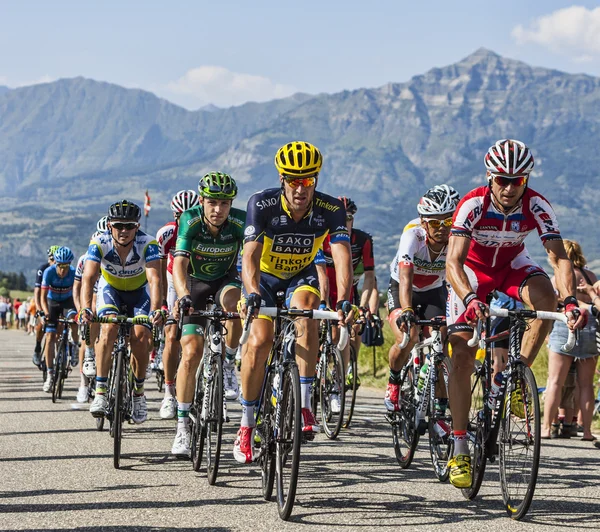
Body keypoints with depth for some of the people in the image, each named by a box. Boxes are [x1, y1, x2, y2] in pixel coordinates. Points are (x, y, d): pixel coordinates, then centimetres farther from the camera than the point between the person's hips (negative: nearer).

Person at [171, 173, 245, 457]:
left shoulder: (240, 222, -24)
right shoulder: (190, 221, -25)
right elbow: (179, 263, -34)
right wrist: (183, 296, -52)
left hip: (225, 280, 0)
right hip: (195, 283, 0)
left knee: (234, 302, -36)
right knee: (191, 353, -12)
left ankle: (228, 364, -10)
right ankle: (183, 426, -5)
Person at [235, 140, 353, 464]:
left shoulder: (331, 210, -25)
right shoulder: (262, 204, -29)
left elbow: (342, 256, -34)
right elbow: (250, 255, -37)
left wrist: (343, 300, -50)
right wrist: (251, 293, -56)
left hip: (301, 275, 1)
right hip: (264, 275, -1)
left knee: (306, 317, -30)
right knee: (259, 342, -16)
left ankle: (304, 406, -25)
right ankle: (246, 425, -2)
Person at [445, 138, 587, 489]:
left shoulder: (537, 206, -26)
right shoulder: (473, 205, -31)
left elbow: (559, 257, -31)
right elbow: (453, 262, -40)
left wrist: (570, 300, -49)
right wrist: (471, 299, -58)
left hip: (512, 265, 2)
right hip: (473, 270, -1)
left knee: (544, 296, -33)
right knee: (462, 354, -12)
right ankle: (460, 448, -6)